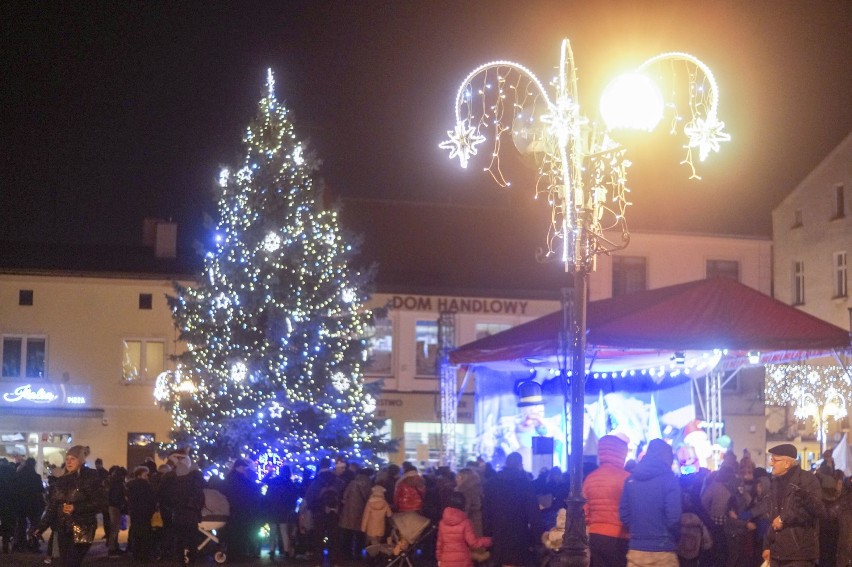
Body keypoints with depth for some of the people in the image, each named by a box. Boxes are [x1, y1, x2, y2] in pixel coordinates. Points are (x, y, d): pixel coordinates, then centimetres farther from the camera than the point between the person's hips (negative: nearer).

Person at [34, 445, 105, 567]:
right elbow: (52, 506, 11)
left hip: (82, 531, -6)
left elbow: (99, 504, -12)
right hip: (63, 530, 6)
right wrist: (42, 526, 3)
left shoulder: (91, 478, -7)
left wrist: (76, 508, -21)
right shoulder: (61, 481, 11)